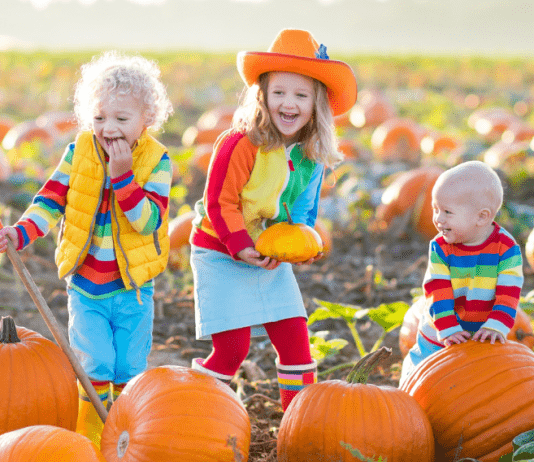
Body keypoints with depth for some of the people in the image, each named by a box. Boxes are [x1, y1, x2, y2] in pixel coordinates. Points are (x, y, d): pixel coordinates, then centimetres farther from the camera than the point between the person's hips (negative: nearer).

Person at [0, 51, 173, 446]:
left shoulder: (156, 162, -11)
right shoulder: (79, 153, -6)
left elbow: (148, 221, -21)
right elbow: (51, 199, -5)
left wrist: (122, 175, -29)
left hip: (134, 288, 0)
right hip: (85, 286, 0)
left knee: (129, 373, 8)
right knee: (94, 368, -10)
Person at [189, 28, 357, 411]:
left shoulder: (313, 154, -2)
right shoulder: (241, 144, -22)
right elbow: (219, 203, -18)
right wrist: (244, 249, -25)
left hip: (273, 259, 6)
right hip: (222, 256, -6)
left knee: (296, 341, 4)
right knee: (233, 347, -9)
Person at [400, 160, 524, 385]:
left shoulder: (507, 248, -13)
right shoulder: (439, 248, -11)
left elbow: (509, 293, -15)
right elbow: (438, 292, -16)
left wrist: (495, 327, -28)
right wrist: (448, 330, -26)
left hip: (484, 339, -1)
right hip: (439, 337, 1)